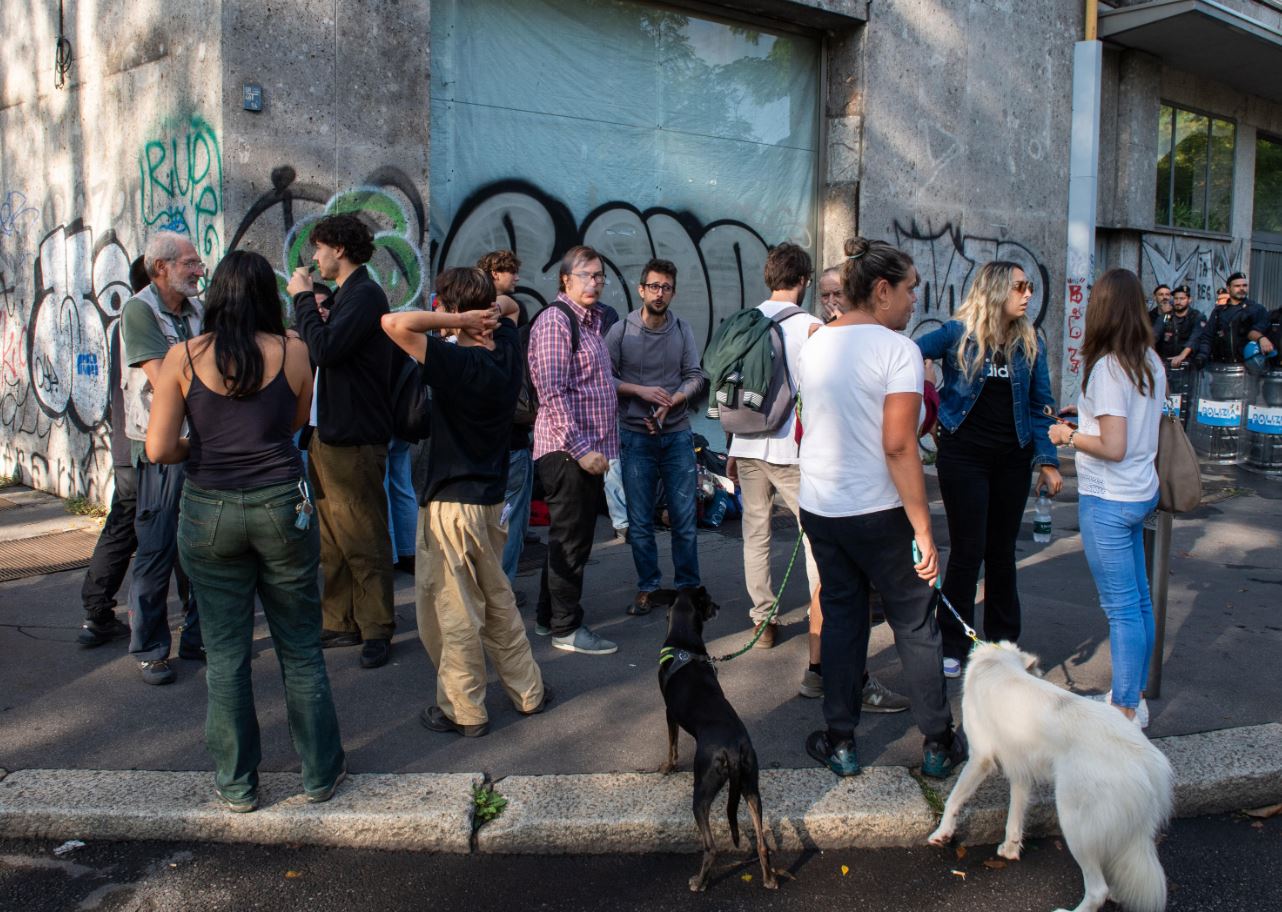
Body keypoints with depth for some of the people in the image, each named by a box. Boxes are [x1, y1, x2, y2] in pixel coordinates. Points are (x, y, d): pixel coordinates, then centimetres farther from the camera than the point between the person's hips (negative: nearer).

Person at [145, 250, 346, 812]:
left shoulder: (183, 358, -4)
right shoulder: (292, 352, -3)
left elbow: (159, 448, -7)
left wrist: (200, 448, 11)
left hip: (209, 512, 0)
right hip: (281, 508, 0)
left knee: (226, 654, 11)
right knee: (300, 649, 12)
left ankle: (237, 784, 22)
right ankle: (320, 773, 23)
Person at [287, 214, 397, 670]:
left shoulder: (365, 295, -14)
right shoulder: (348, 294, 17)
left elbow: (324, 349, -25)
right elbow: (324, 350, 15)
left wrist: (304, 299, -13)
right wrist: (309, 307, 5)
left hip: (353, 440, -10)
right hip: (328, 435, 10)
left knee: (364, 540, -2)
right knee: (333, 541, 15)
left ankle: (377, 631, 7)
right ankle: (341, 623, 25)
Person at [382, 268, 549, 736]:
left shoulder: (458, 363, -23)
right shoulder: (507, 351, -1)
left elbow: (395, 323, -32)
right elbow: (510, 307, 20)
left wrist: (459, 320, -21)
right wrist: (487, 312, -1)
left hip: (450, 503, -8)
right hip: (490, 498, 8)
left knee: (452, 610, 5)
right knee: (498, 600, 21)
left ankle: (464, 710, 16)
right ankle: (528, 692, 30)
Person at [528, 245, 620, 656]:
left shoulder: (591, 322, 18)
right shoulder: (555, 321, -12)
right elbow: (553, 393, -20)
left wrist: (597, 445, 18)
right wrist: (581, 448, -22)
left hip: (587, 450, 10)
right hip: (567, 451, -10)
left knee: (572, 538, 15)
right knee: (571, 540, -3)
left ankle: (548, 616, 27)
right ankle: (566, 628, 7)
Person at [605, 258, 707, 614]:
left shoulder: (683, 331, 3)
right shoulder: (621, 330, -3)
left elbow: (696, 377, 1)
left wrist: (670, 403, -15)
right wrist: (641, 391, -15)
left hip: (677, 435, 1)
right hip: (635, 437, -1)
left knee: (685, 517, 3)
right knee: (640, 521, 6)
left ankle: (687, 586, 17)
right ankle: (647, 587, 20)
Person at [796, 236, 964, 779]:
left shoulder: (814, 344, 5)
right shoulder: (897, 349, -16)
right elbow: (898, 446, -22)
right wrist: (923, 529, -18)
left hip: (818, 506, 6)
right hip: (878, 512, -5)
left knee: (841, 618, 15)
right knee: (914, 625, 9)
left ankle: (840, 742, 21)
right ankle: (938, 744, 20)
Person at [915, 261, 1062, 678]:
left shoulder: (1031, 343, 5)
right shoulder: (957, 334, -6)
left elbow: (1040, 407, 6)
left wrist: (1047, 461, 0)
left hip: (1012, 458, 4)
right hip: (963, 456, -4)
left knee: (1002, 550, 12)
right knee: (968, 550, -3)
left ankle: (1003, 641, 26)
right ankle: (952, 647, 11)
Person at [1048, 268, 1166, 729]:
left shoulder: (1107, 367, -20)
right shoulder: (1151, 362, 5)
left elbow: (1113, 448, -23)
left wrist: (1069, 436, -8)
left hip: (1108, 500, -9)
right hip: (1141, 492, 9)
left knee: (1121, 607, -1)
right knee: (1138, 599, 16)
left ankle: (1125, 711, 9)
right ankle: (1134, 696, 29)